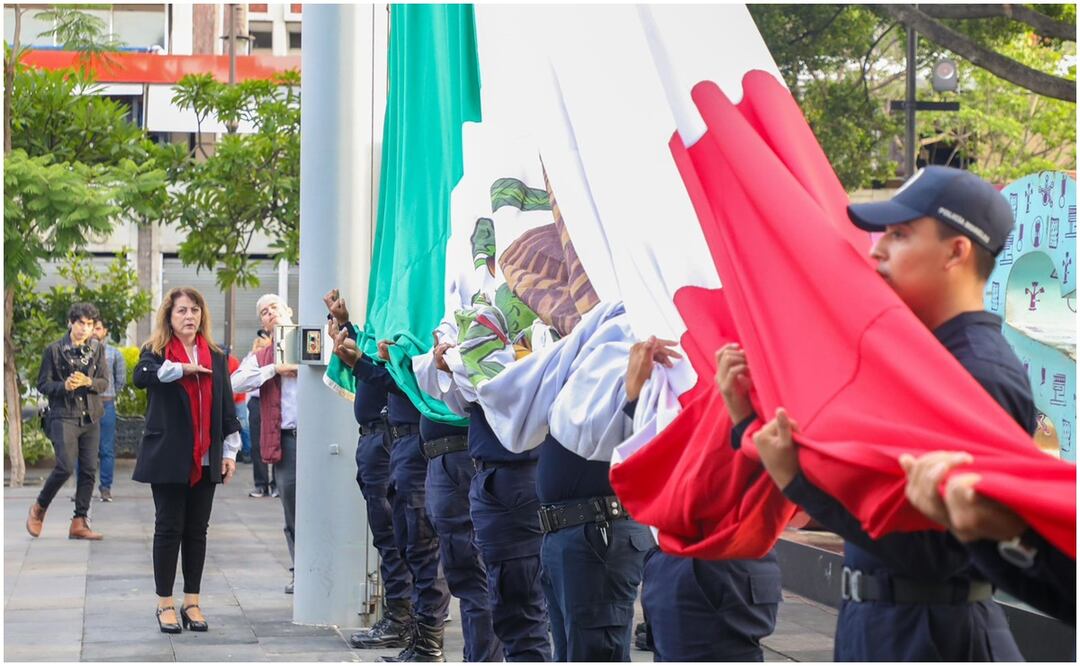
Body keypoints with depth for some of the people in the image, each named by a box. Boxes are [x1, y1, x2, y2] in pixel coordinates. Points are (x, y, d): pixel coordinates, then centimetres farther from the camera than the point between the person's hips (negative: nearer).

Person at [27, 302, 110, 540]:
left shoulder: (97, 349, 9)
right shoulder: (54, 350, -1)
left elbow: (104, 383, 6)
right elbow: (43, 384, 0)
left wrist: (88, 382, -15)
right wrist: (64, 386, -18)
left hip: (90, 417, 4)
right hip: (64, 416, -4)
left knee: (89, 470, 1)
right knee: (65, 467, -15)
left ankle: (79, 523, 7)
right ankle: (39, 508, 9)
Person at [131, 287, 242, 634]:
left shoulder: (215, 357, 11)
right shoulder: (156, 352, -1)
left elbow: (227, 407, 12)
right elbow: (140, 376, -24)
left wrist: (230, 451, 7)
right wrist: (181, 367, -30)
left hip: (205, 459, 4)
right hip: (168, 458, -3)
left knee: (197, 530, 7)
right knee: (169, 528, 0)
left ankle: (192, 602, 14)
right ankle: (165, 603, 7)